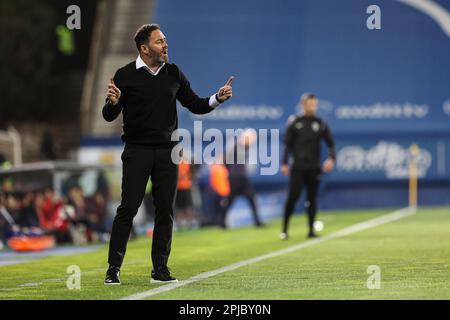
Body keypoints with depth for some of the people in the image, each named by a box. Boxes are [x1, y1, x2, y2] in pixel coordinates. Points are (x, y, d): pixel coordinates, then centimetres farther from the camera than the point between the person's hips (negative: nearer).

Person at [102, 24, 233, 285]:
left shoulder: (173, 74, 9)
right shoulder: (126, 75, -3)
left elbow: (195, 105, 13)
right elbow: (109, 116, -5)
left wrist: (218, 98, -5)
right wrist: (113, 103, -27)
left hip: (167, 151, 4)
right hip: (137, 151, -4)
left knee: (166, 211, 2)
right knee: (128, 208, -8)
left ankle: (160, 268, 10)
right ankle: (113, 268, -3)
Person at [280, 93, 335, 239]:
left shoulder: (320, 124, 7)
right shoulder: (294, 122, 3)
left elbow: (330, 143, 9)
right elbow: (287, 144, 4)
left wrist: (331, 158, -8)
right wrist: (285, 163, -2)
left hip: (314, 167, 2)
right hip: (298, 167, -2)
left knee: (312, 198, 3)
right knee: (293, 196, -9)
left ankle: (311, 230, 9)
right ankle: (284, 229, -1)